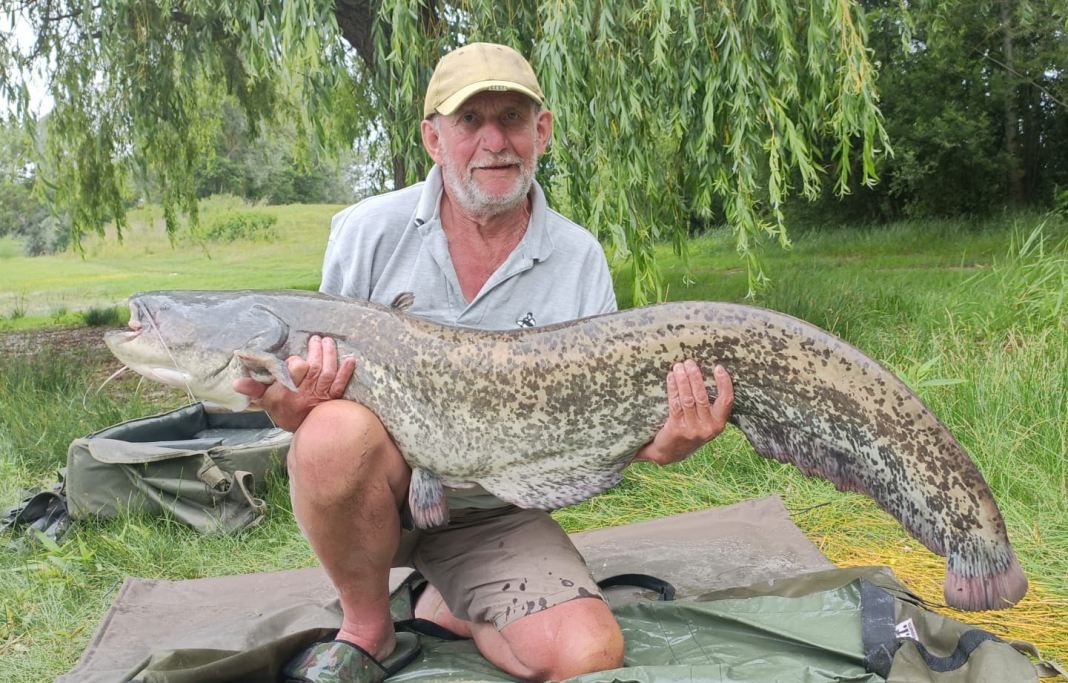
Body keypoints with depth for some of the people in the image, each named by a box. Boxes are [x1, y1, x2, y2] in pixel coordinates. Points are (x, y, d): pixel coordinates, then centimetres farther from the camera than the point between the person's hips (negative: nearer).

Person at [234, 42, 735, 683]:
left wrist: (659, 445, -27)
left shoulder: (579, 259, -4)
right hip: (367, 493, -1)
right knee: (339, 428, -34)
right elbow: (317, 383, -2)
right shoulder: (368, 232, -7)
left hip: (497, 515, 2)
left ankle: (447, 611, 14)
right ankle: (367, 630, -6)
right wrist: (291, 406, -27)